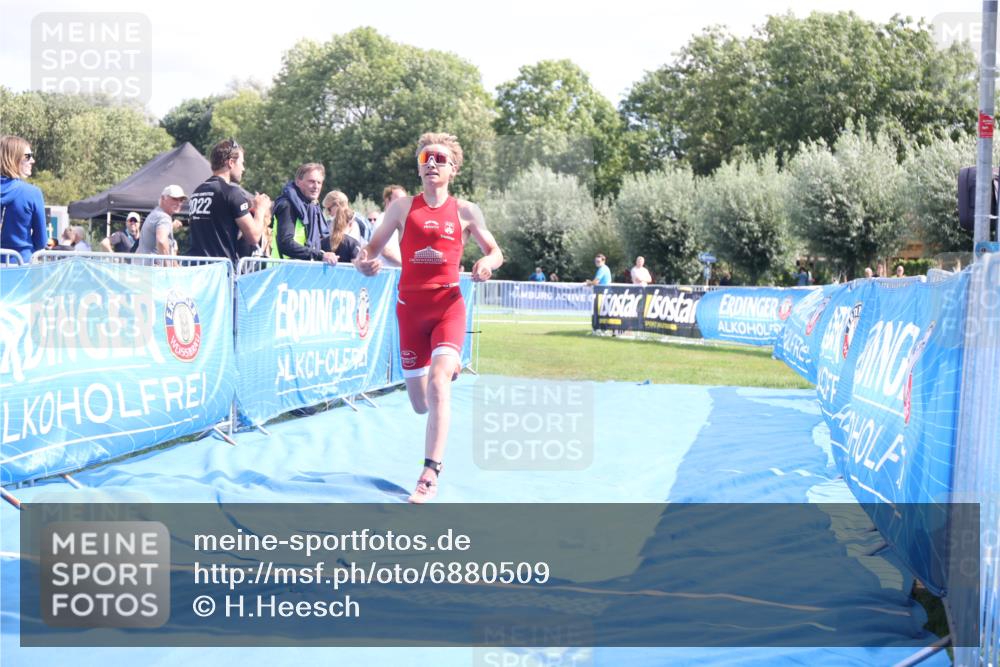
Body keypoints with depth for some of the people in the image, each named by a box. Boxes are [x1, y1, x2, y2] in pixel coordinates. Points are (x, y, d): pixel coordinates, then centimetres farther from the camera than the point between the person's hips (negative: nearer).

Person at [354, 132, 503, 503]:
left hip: (448, 305, -2)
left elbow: (495, 252, 13)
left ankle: (431, 473, -24)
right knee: (420, 405, 10)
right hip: (410, 306, 2)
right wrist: (364, 262, -17)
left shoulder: (465, 211, 4)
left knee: (438, 382, -26)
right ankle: (450, 367, 49)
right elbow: (373, 247, 7)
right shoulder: (403, 207, 5)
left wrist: (487, 263, -11)